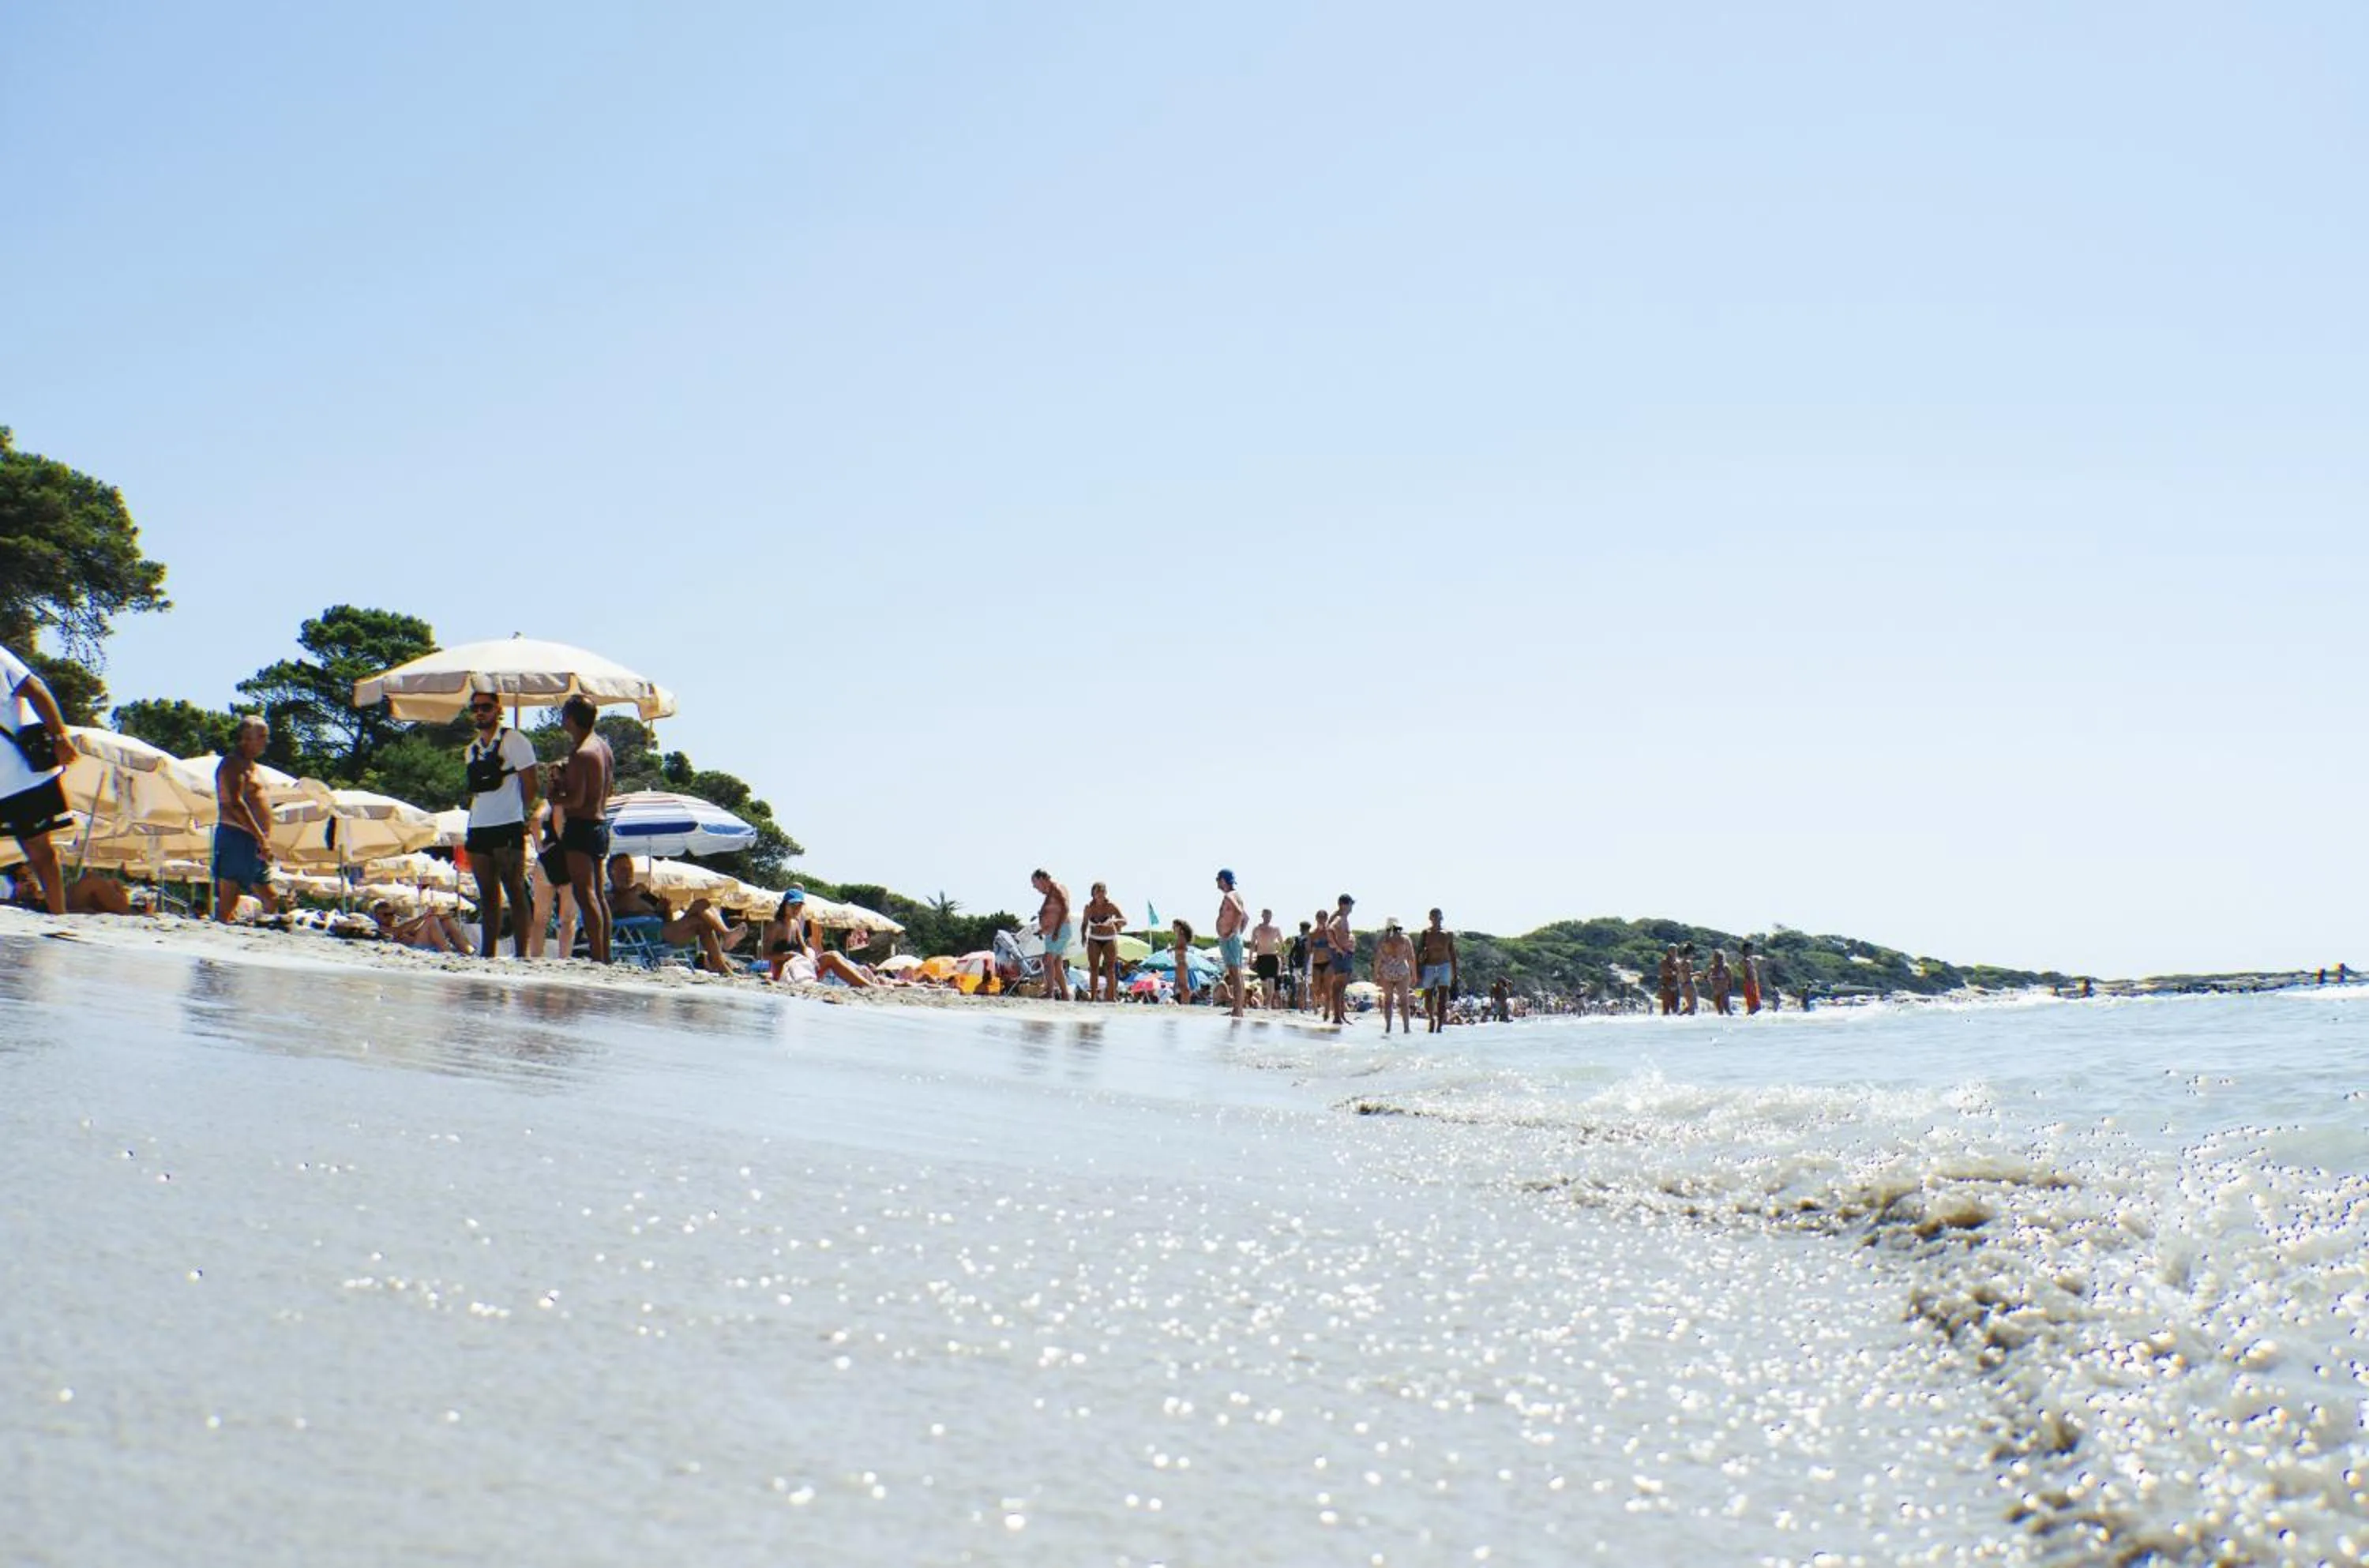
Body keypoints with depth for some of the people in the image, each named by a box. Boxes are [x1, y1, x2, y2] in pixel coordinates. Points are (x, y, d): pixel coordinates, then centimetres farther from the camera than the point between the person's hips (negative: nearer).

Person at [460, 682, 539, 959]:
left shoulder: (514, 741, -2)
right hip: (479, 829, 7)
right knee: (487, 894, 9)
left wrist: (525, 814, -4)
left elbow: (530, 785, -4)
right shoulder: (472, 749, 18)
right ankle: (487, 952, 12)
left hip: (508, 826, -7)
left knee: (515, 891, -7)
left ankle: (521, 953, -8)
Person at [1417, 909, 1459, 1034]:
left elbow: (1452, 953, 11)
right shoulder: (1426, 932, 1)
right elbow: (1419, 951, -1)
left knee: (1442, 999, -16)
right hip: (1429, 968, 1)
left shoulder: (1448, 933, 3)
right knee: (1428, 1001, 8)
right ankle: (1432, 1020, 34)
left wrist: (1455, 973, 9)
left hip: (1444, 967, -1)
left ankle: (1440, 1025, -20)